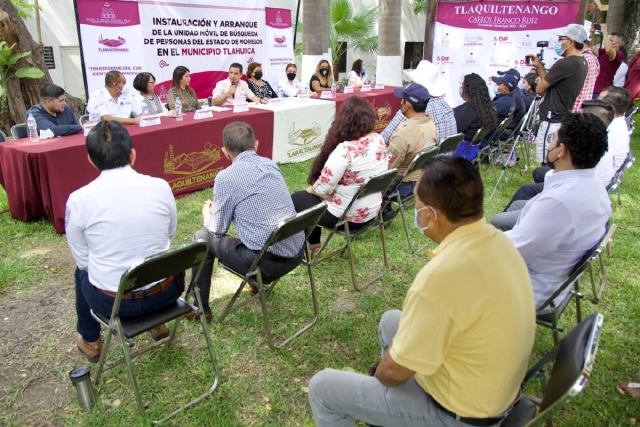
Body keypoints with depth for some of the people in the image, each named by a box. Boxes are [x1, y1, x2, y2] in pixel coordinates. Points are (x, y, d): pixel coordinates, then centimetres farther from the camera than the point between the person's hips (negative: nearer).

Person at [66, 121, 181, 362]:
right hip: (164, 293, 1)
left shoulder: (78, 199, -14)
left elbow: (82, 258, -2)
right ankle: (158, 321, 46)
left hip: (111, 301, -1)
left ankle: (89, 341, 48)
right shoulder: (160, 187, -10)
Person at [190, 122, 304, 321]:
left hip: (268, 261, -6)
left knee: (203, 238, 15)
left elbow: (218, 229, 1)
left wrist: (207, 214, 23)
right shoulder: (270, 164, 8)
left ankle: (201, 308, 26)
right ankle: (261, 281, 50)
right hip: (296, 253, 7)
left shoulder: (226, 177, -10)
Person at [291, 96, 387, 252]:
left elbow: (323, 188, -26)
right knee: (309, 195, 27)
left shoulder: (345, 149, -30)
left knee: (296, 199, 16)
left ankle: (311, 243, 31)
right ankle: (313, 242, 37)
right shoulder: (379, 140, -5)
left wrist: (311, 189, -1)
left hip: (346, 216, -8)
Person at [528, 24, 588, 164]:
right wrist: (539, 66, 13)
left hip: (552, 121, -10)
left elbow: (540, 89, -12)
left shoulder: (565, 64, -20)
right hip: (564, 119, 10)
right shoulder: (582, 63, 11)